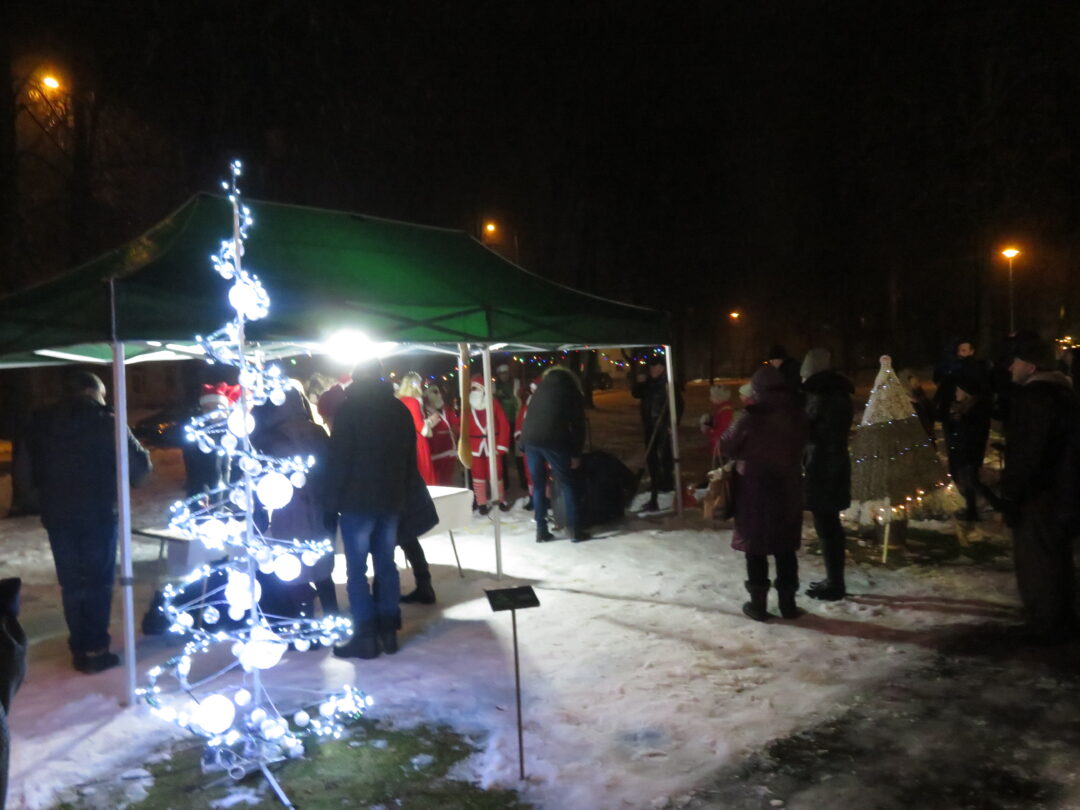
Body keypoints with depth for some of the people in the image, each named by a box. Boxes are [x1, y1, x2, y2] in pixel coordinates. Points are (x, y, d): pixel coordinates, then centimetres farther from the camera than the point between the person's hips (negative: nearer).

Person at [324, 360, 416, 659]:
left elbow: (338, 461, -12)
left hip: (357, 501, -6)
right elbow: (411, 459, 14)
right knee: (386, 564, 11)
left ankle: (365, 636, -2)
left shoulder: (349, 409, -8)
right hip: (392, 500, 6)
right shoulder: (400, 409, 10)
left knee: (357, 569, -1)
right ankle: (389, 631, 14)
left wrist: (331, 504, -7)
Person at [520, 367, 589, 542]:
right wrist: (576, 454, 14)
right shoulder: (573, 392, 15)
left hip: (529, 438, 4)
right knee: (569, 484, 7)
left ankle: (541, 530, 14)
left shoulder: (541, 387, 26)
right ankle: (575, 530, 6)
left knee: (538, 485, 14)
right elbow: (578, 425, 10)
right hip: (553, 439, -4)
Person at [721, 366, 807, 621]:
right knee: (786, 549, 15)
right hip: (788, 492, 4)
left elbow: (726, 448, -6)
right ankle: (788, 603, 22)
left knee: (756, 550, 8)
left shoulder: (750, 421, -19)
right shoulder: (797, 418, -5)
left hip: (756, 493, -4)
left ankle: (758, 604, 14)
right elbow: (798, 446, 9)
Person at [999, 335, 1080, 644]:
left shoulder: (1032, 398, -20)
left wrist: (1010, 495, -18)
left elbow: (1025, 454, -24)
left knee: (1035, 562, 1)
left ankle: (1044, 625, 9)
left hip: (1037, 495, -10)